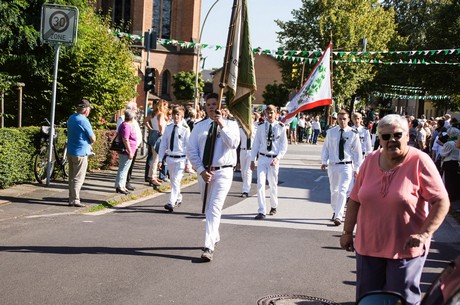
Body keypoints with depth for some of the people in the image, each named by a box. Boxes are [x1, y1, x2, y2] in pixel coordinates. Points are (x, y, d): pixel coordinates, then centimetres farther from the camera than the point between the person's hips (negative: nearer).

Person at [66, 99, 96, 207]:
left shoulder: (71, 118, 10)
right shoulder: (83, 121, -17)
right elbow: (93, 139, -15)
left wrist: (88, 145, 15)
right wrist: (89, 143, 8)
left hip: (70, 151, 9)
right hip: (80, 153, -9)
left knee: (72, 177, 14)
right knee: (78, 178, -3)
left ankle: (71, 198, 20)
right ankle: (75, 200, -2)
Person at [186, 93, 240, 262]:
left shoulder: (230, 124, 0)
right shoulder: (199, 126, 7)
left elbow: (233, 143, -17)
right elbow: (191, 150, 2)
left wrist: (221, 126, -24)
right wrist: (201, 170, -9)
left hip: (223, 172, -4)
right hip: (203, 171, 4)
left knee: (214, 209, -14)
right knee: (207, 208, 17)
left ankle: (209, 247, -16)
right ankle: (215, 237, 39)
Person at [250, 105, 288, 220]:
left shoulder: (280, 127, -2)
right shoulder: (261, 127, 3)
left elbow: (284, 145, 0)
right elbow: (256, 143, 8)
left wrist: (277, 158, -12)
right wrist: (252, 160, 6)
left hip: (274, 159, -1)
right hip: (262, 158, 1)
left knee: (273, 184, 9)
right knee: (260, 184, -9)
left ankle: (273, 206, 33)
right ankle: (262, 211, -6)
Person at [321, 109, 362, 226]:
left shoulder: (353, 134, -4)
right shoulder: (331, 132, 2)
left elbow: (357, 152, 0)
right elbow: (326, 148, 8)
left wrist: (356, 168, -1)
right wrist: (324, 162, -2)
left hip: (346, 166, -3)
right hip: (332, 165, 3)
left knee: (342, 191, -12)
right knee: (334, 190, 14)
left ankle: (338, 216, -12)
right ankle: (335, 212, 31)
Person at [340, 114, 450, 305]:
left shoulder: (419, 162, -11)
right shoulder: (371, 160, 3)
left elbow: (442, 201, -12)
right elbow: (355, 199, 9)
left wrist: (424, 233, -21)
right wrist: (347, 232, 10)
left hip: (406, 249, -4)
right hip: (368, 246, 5)